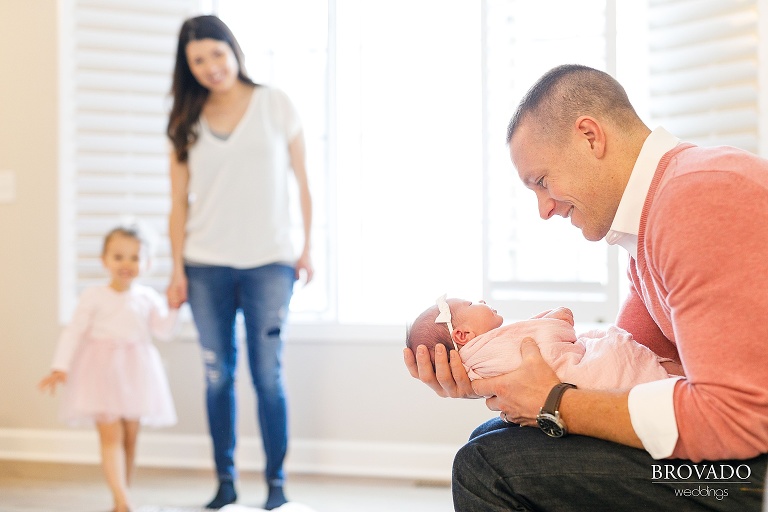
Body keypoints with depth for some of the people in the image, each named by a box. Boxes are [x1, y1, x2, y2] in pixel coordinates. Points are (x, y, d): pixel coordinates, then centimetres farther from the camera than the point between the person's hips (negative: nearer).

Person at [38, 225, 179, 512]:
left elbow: (164, 331, 4)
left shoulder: (148, 298, 6)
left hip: (135, 372, 3)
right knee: (111, 435, -13)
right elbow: (74, 332, -4)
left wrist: (174, 308, -8)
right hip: (102, 371, -3)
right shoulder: (93, 297, -1)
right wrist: (60, 368, -11)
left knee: (130, 438, 7)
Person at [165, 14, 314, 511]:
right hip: (206, 267, 2)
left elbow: (303, 181, 5)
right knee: (218, 375, 6)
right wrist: (177, 270, 1)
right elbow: (180, 201, 6)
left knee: (268, 375, -2)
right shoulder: (186, 121, 7)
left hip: (269, 263, -2)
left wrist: (308, 247, 0)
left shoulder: (275, 104, 3)